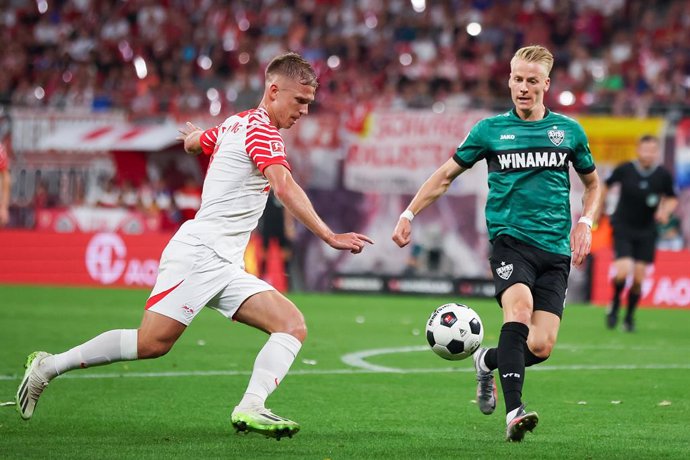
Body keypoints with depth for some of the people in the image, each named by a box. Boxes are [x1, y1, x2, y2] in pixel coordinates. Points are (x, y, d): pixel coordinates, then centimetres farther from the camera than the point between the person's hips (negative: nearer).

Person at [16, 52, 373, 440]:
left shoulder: (237, 124, 18)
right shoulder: (262, 131, -10)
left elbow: (193, 141, 39)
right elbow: (285, 189, -25)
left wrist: (194, 135, 63)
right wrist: (329, 236, -30)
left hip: (225, 267, 10)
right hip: (201, 252, -10)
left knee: (293, 326, -7)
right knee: (152, 341, -17)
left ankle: (251, 407, -25)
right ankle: (50, 366, -2)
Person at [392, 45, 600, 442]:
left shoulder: (569, 130, 10)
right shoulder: (491, 130, 5)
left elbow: (593, 184, 24)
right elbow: (446, 176, 15)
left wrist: (585, 223, 6)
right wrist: (408, 215, 9)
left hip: (556, 248, 2)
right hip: (510, 240, -2)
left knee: (541, 346, -9)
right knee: (519, 309, -31)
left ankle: (487, 361, 24)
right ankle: (514, 411, -34)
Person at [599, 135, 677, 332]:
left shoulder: (663, 175, -8)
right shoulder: (624, 170, -11)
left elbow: (672, 198, 8)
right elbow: (606, 186, 7)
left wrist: (665, 211, -13)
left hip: (646, 232, 2)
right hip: (623, 228, -2)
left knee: (638, 278, -1)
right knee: (624, 271, -18)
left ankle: (630, 316, 21)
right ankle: (615, 305, 12)